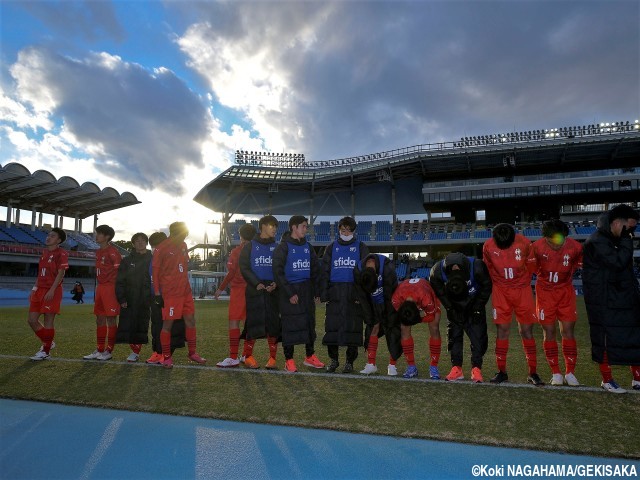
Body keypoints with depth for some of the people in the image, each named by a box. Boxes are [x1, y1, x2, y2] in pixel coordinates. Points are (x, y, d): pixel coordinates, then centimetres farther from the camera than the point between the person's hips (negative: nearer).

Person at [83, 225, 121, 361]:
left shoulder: (112, 251, -11)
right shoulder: (99, 252, 16)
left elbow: (119, 270, -14)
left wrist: (117, 289, -15)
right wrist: (99, 287, 14)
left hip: (110, 288, -9)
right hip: (100, 287, 9)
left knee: (111, 319, -2)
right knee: (99, 319, 11)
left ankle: (109, 351, 6)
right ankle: (99, 350, 19)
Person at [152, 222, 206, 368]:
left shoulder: (183, 246, 12)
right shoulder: (161, 249, -9)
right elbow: (155, 271, -8)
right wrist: (157, 293, -11)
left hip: (185, 291, 7)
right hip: (170, 293, -7)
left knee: (190, 320, 8)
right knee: (168, 324, 0)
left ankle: (192, 353, 21)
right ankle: (167, 357, 13)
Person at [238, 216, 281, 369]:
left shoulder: (276, 247, 12)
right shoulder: (250, 246, 6)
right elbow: (244, 267, 0)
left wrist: (276, 283, -9)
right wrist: (256, 283, -13)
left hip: (272, 290, 2)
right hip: (254, 290, -2)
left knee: (273, 323, 0)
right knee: (253, 322, -3)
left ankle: (272, 358, 8)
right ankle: (248, 356, 10)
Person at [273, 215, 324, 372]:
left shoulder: (308, 247, 12)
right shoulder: (283, 247, -5)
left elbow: (315, 270, 16)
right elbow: (278, 272, -9)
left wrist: (316, 292, 8)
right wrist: (290, 293, -14)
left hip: (306, 290, 5)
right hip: (289, 290, -5)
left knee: (309, 322, 8)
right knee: (289, 325, -1)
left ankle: (310, 356, 21)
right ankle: (289, 360, 9)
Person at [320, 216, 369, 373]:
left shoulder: (361, 247, 7)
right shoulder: (332, 247, 12)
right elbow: (324, 272, 10)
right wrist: (323, 294, 2)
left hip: (354, 294, -1)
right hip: (335, 294, 1)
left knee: (353, 326, 1)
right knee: (332, 326, 0)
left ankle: (350, 361, 15)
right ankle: (333, 359, 16)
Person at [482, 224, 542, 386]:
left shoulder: (524, 243, -14)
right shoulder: (488, 246, -11)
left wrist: (523, 284, 10)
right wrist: (499, 284, 10)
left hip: (522, 291, 0)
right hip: (501, 292, 1)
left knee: (526, 331, 2)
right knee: (502, 331, 2)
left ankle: (533, 372, 12)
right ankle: (502, 371, 11)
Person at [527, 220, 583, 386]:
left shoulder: (575, 247, -16)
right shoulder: (537, 247, -19)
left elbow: (579, 266, 5)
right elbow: (531, 269, -3)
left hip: (566, 292, 1)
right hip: (545, 293, -1)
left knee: (568, 332, 2)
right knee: (549, 333, 2)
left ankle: (570, 373, 14)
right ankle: (556, 373, 13)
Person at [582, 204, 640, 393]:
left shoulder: (616, 241, 13)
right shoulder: (596, 242, -16)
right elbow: (618, 261, -26)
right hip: (605, 302, -9)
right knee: (606, 339, 1)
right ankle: (607, 380, 14)